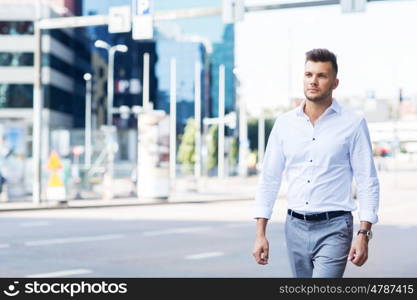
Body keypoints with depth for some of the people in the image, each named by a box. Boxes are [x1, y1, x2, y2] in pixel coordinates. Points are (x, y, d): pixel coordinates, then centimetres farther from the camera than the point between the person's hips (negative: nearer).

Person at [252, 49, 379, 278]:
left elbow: (368, 182, -3)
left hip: (334, 228, -4)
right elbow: (268, 179, 8)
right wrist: (260, 234, 3)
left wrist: (364, 235, -11)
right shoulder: (284, 123, 5)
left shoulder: (353, 124, -4)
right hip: (295, 226, 4)